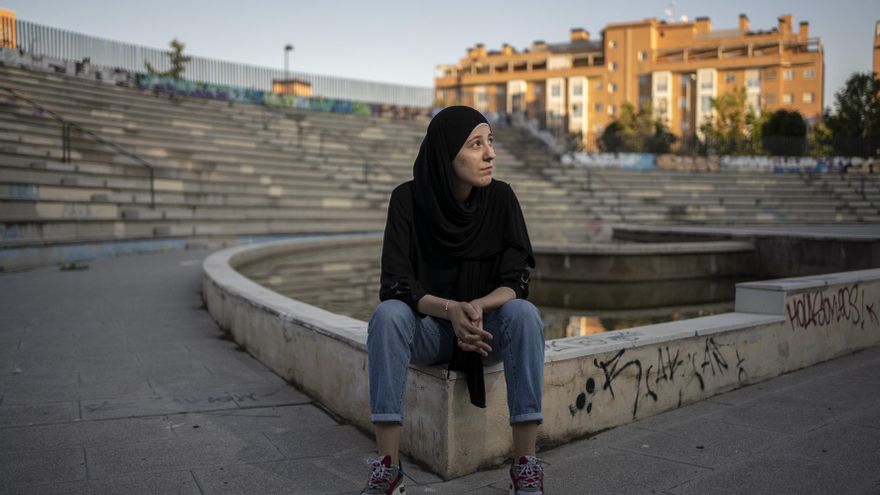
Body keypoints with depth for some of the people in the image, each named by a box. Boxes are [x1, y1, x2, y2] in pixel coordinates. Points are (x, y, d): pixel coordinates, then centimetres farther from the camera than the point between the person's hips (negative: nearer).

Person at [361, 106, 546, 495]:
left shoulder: (500, 197, -11)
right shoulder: (408, 198, -14)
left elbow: (516, 282, -14)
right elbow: (395, 283, -18)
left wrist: (477, 307, -35)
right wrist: (451, 309, -36)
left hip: (488, 326, 1)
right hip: (428, 326, 0)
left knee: (524, 314, -32)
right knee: (387, 314, -33)